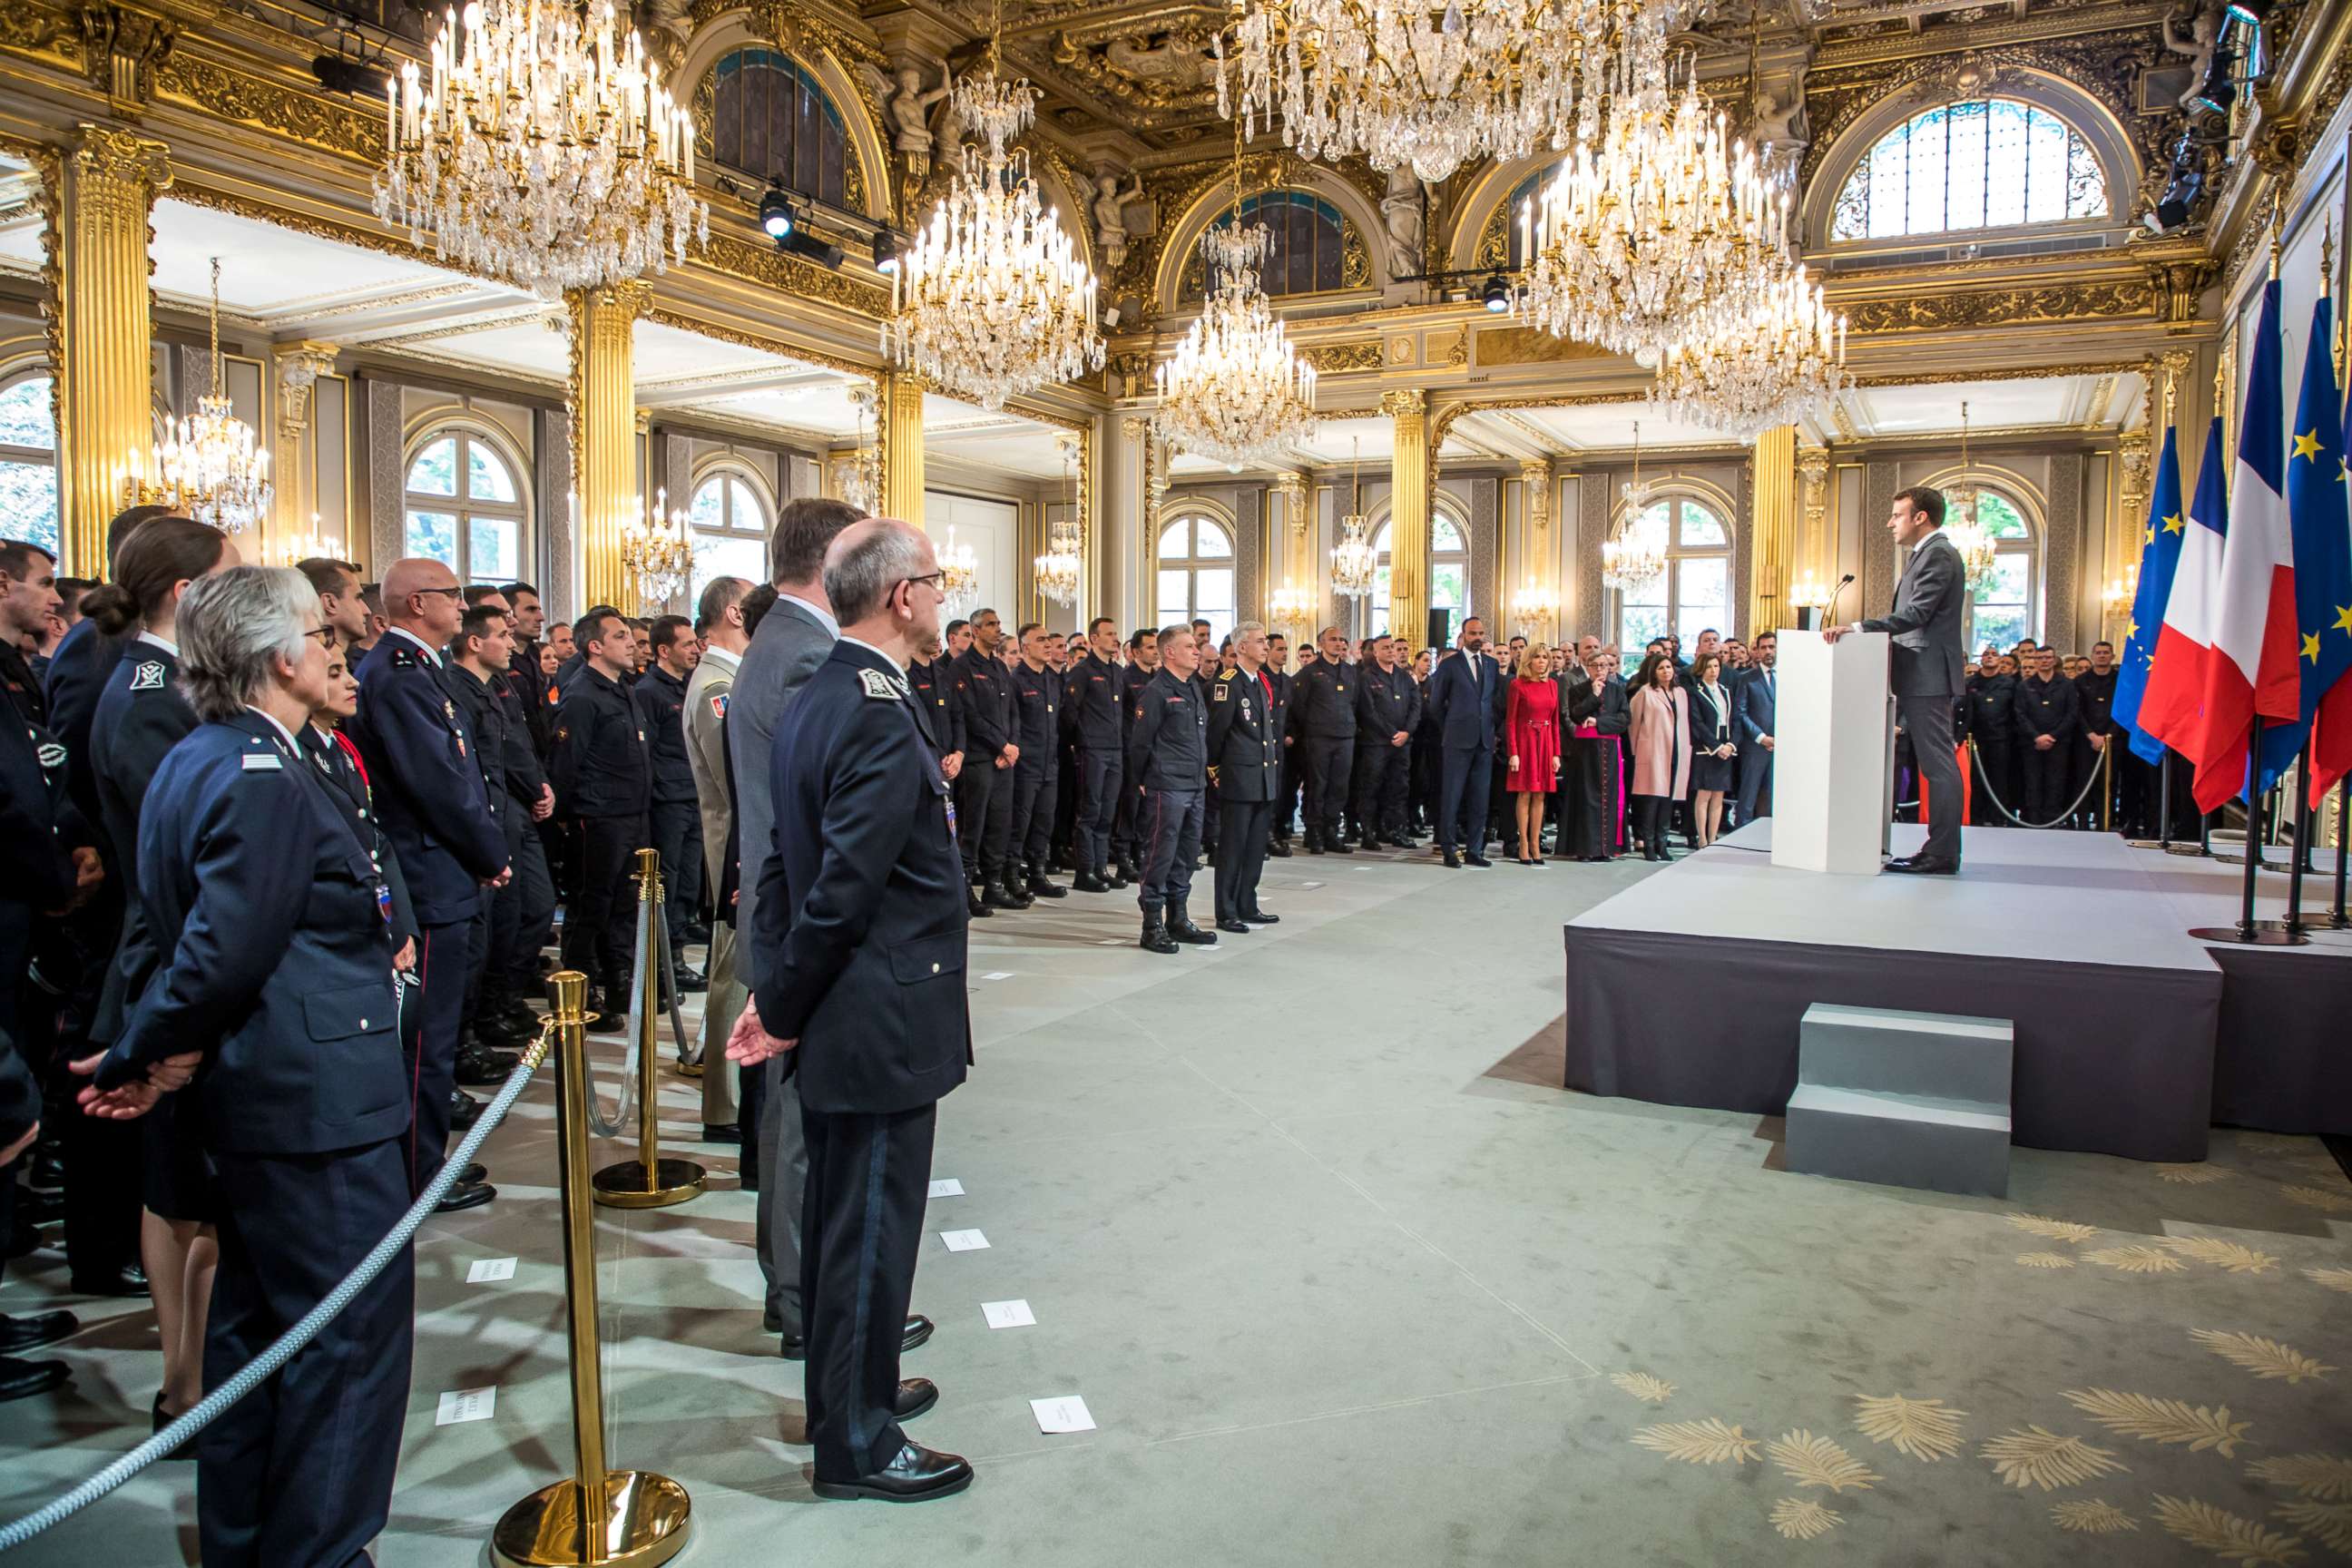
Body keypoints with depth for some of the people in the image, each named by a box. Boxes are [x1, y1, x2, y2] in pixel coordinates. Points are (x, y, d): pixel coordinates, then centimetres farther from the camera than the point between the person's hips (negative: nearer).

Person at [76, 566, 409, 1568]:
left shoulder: (192, 763, 11)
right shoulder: (264, 779, -20)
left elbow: (202, 940, 15)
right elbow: (224, 952, -23)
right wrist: (137, 1059, -10)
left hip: (253, 1098, 11)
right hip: (320, 1100, -11)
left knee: (254, 1323, 21)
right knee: (349, 1330, 1)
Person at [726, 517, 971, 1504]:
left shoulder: (815, 700, 9)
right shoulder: (882, 719, -22)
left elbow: (783, 862, 11)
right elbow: (846, 889, -24)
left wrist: (776, 994, 10)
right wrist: (784, 1007, -11)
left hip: (833, 1018, 10)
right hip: (882, 1024, -10)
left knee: (838, 1219, 22)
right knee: (873, 1230, 5)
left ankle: (849, 1388, 39)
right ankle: (856, 1443, 21)